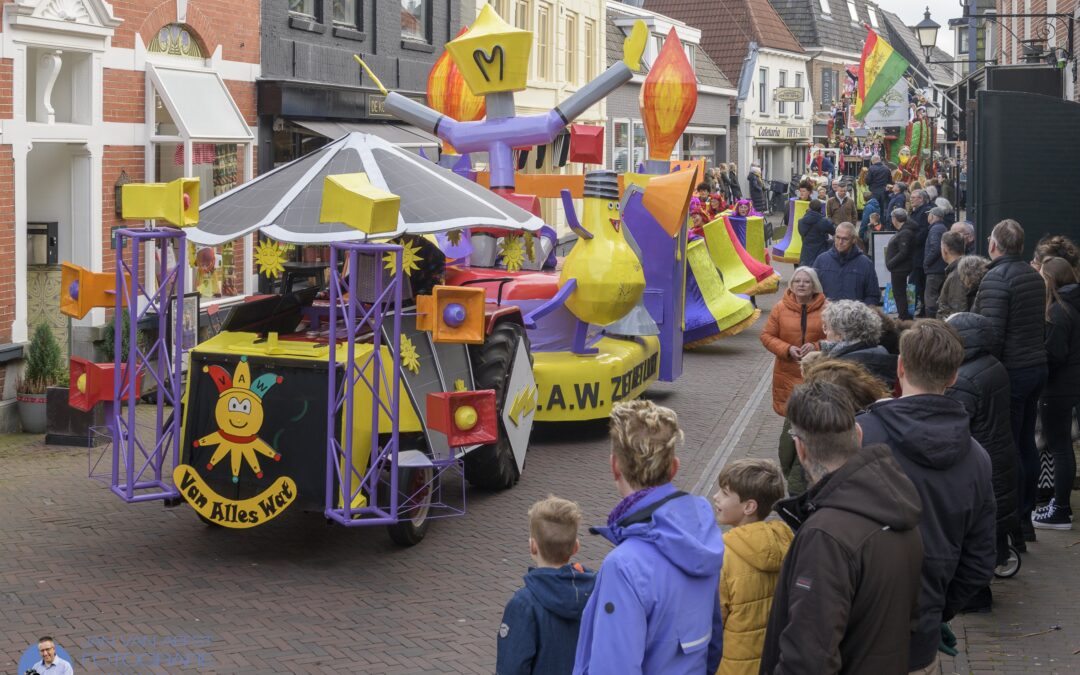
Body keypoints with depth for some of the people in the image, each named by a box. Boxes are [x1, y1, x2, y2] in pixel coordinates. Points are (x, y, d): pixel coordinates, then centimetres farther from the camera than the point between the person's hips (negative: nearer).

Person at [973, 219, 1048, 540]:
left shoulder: (996, 277, -16)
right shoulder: (1034, 276, 11)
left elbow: (992, 333, -22)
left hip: (1011, 370, -9)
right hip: (1037, 366, 9)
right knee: (1026, 444, 15)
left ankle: (1012, 524, -1)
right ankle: (1026, 519, 23)